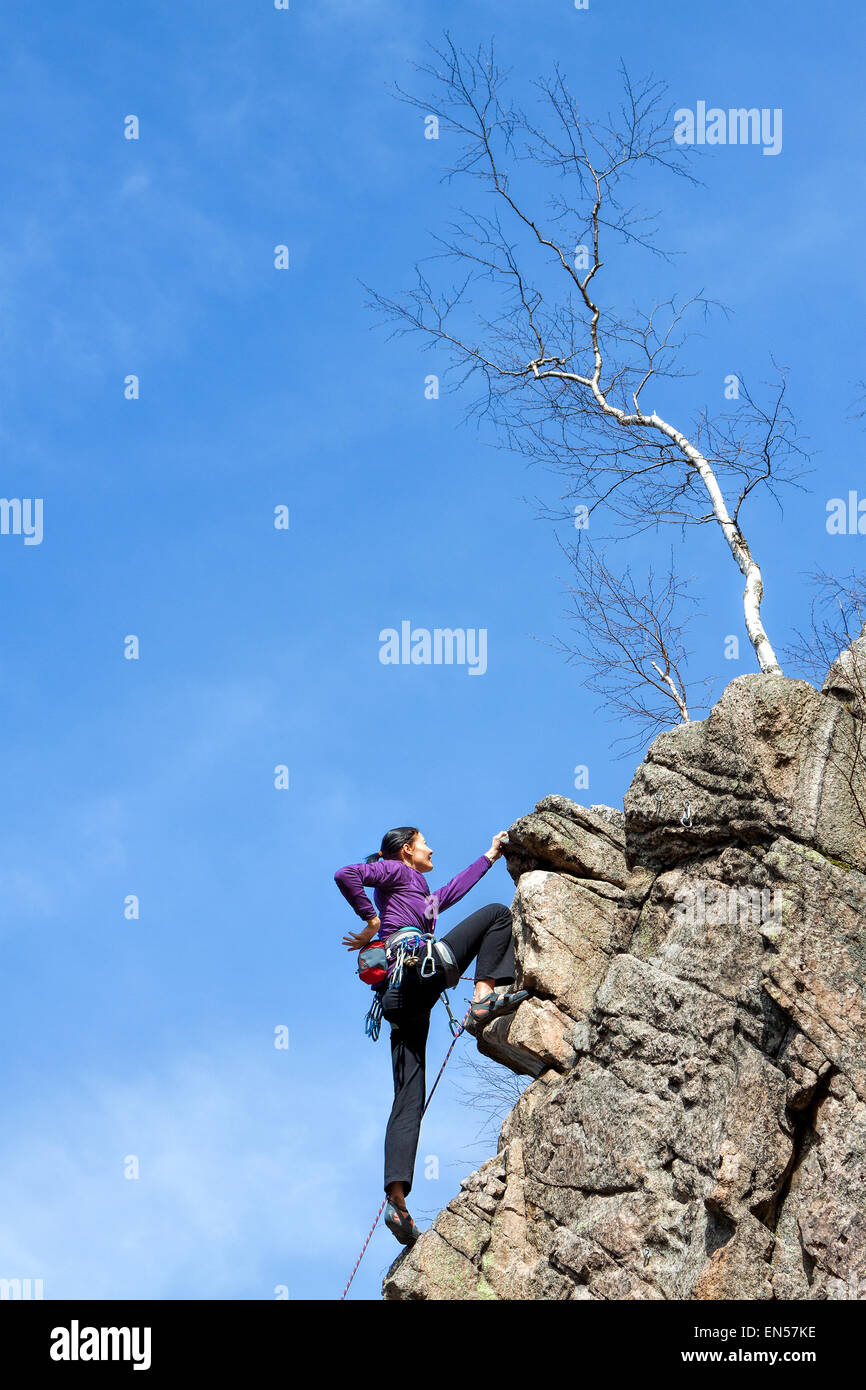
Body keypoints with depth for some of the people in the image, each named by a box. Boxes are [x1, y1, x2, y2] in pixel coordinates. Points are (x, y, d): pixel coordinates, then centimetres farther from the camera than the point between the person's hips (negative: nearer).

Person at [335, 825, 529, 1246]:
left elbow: (454, 890, 51)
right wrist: (372, 920, -2)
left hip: (396, 998, 8)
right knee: (497, 913, 5)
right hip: (417, 970, -8)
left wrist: (490, 856, 57)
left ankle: (397, 1199, -18)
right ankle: (484, 999, -14)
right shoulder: (397, 872, 13)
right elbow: (346, 874, -4)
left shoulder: (419, 895, 37)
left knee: (408, 1102, -4)